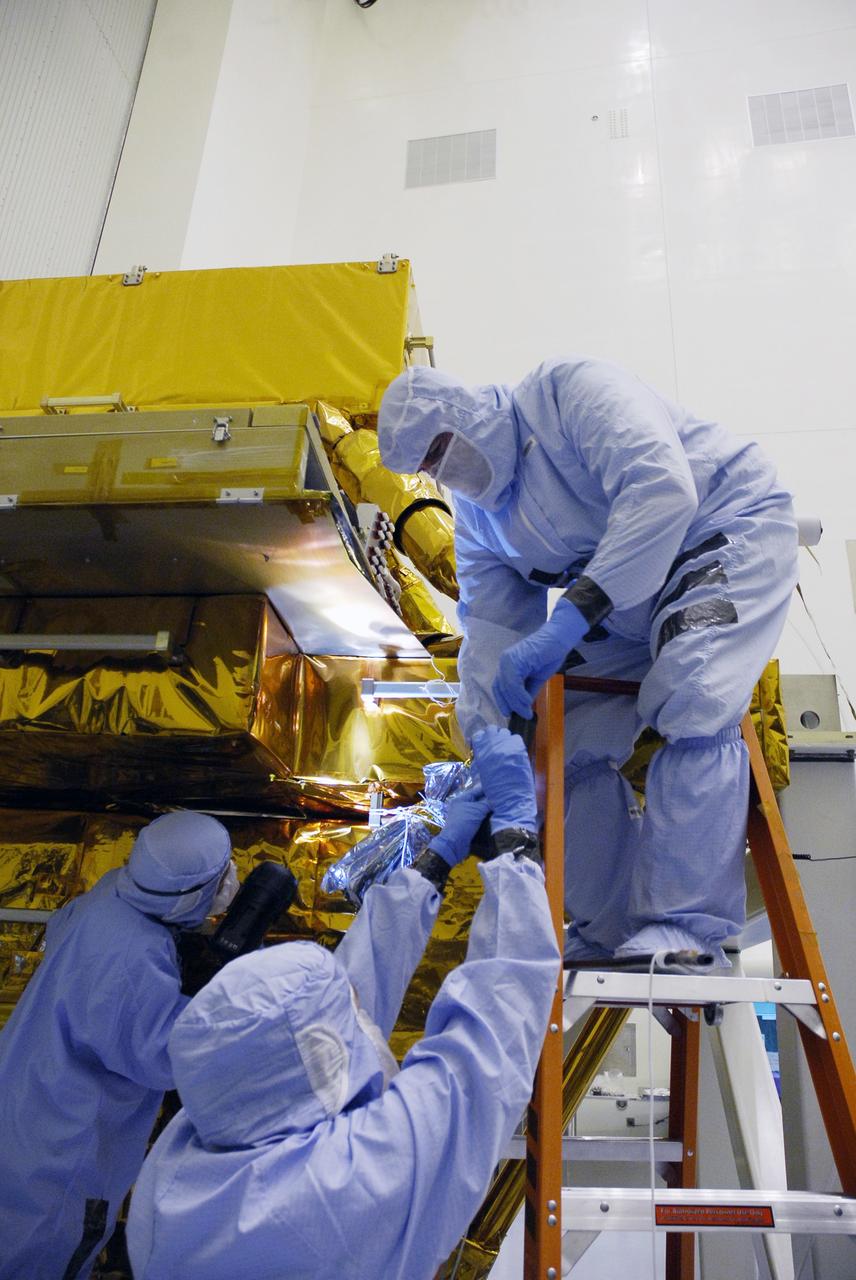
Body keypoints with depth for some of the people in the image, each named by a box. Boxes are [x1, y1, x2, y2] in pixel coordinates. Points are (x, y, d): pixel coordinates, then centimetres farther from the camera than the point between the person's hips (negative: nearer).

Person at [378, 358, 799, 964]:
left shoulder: (569, 389, -19)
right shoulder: (476, 512, 4)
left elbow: (664, 489, -34)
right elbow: (491, 632, 1)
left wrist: (567, 621, -40)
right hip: (621, 607, 7)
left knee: (693, 705, -32)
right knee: (573, 749, 0)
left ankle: (687, 930, -24)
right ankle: (609, 938, 11)